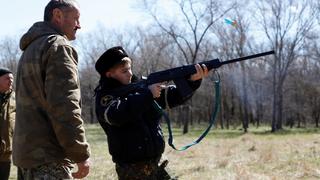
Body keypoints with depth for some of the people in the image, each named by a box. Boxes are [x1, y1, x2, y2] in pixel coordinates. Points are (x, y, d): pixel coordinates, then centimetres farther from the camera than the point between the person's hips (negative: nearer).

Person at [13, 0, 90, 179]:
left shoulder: (31, 49, 22)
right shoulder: (58, 46, -9)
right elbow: (64, 106, -19)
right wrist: (81, 154, -16)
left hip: (27, 150, 10)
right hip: (49, 155, -10)